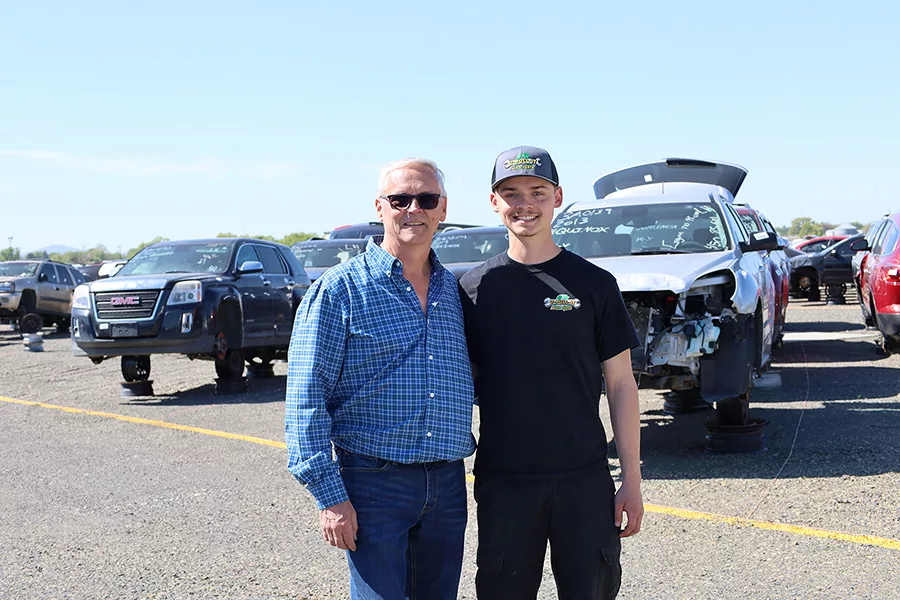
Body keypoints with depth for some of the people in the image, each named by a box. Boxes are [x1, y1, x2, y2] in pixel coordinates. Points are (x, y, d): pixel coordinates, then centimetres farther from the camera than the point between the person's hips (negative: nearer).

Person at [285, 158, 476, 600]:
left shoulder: (455, 290, 11)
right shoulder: (341, 289, -5)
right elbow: (306, 400, -9)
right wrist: (329, 494, -14)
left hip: (448, 485, 5)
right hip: (375, 484, -5)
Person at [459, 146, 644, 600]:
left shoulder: (594, 284, 1)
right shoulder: (474, 288, 3)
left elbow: (621, 384, 3)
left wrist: (632, 480, -1)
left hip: (585, 479, 0)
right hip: (502, 480, 1)